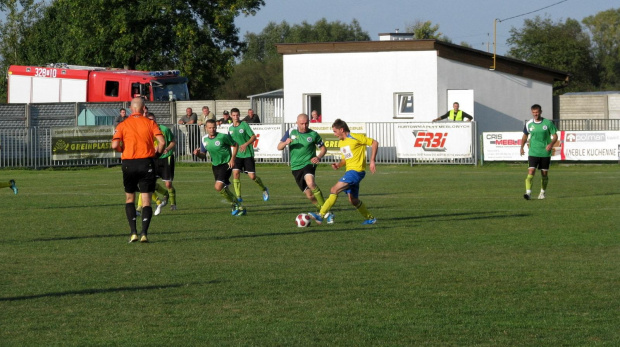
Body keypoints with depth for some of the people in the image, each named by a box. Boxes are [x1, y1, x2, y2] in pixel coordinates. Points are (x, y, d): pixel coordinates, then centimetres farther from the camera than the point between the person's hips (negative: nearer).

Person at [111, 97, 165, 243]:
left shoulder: (123, 125, 1)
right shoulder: (150, 123, 1)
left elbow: (115, 145, -11)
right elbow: (162, 141, -10)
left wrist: (123, 149, 10)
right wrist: (157, 153, 10)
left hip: (129, 164, 0)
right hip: (146, 163, 0)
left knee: (129, 199, 15)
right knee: (146, 201, 3)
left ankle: (133, 232, 4)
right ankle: (144, 232, -11)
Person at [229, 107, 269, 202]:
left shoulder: (244, 125, -6)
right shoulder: (230, 128, 8)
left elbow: (254, 137, -10)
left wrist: (246, 144, -23)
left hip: (248, 154, -4)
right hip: (237, 155, 4)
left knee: (252, 176, -4)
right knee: (235, 173, -14)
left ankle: (264, 189, 24)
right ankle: (238, 196, -7)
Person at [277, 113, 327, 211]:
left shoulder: (313, 134, -2)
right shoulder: (291, 132, 4)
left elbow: (323, 148, 9)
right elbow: (279, 147, 6)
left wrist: (318, 157, -12)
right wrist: (285, 143, -18)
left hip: (309, 164, -3)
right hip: (296, 167, 3)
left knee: (310, 182, -34)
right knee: (309, 195, 2)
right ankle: (320, 208, 27)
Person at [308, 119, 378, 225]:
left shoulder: (356, 138, -10)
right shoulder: (341, 142, 15)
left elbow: (374, 143, -6)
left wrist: (372, 161, -12)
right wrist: (339, 164, 4)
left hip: (356, 171, -9)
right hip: (349, 171, 9)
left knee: (334, 190, -17)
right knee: (353, 200, 11)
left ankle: (321, 215, -20)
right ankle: (370, 218, 25)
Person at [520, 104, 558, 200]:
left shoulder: (548, 123, -3)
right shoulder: (529, 124, 2)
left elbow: (555, 136, 0)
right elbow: (525, 135, 17)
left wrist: (551, 144, -19)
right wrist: (522, 147, 5)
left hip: (545, 153, 0)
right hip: (533, 152, 0)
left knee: (544, 173, 8)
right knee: (531, 171, -15)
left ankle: (542, 192, 27)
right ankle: (528, 192, -23)